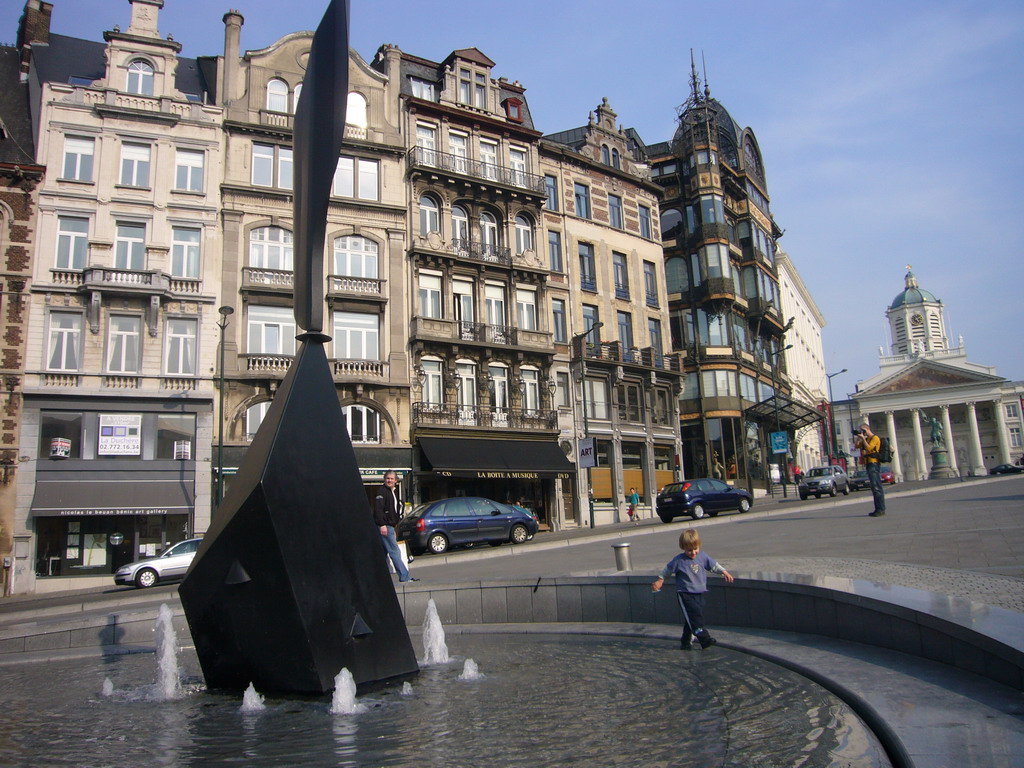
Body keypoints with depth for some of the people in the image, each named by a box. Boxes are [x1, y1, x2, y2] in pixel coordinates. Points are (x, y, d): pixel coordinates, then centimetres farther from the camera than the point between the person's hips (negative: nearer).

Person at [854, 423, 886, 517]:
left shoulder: (875, 438, -7)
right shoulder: (866, 439, 20)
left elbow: (868, 448, -19)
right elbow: (856, 446, 17)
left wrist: (863, 438, -14)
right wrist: (858, 437, 6)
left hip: (874, 464, -9)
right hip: (868, 464, 9)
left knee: (877, 487, -12)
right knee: (874, 488, 9)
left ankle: (881, 509, -13)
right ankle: (878, 509, 11)